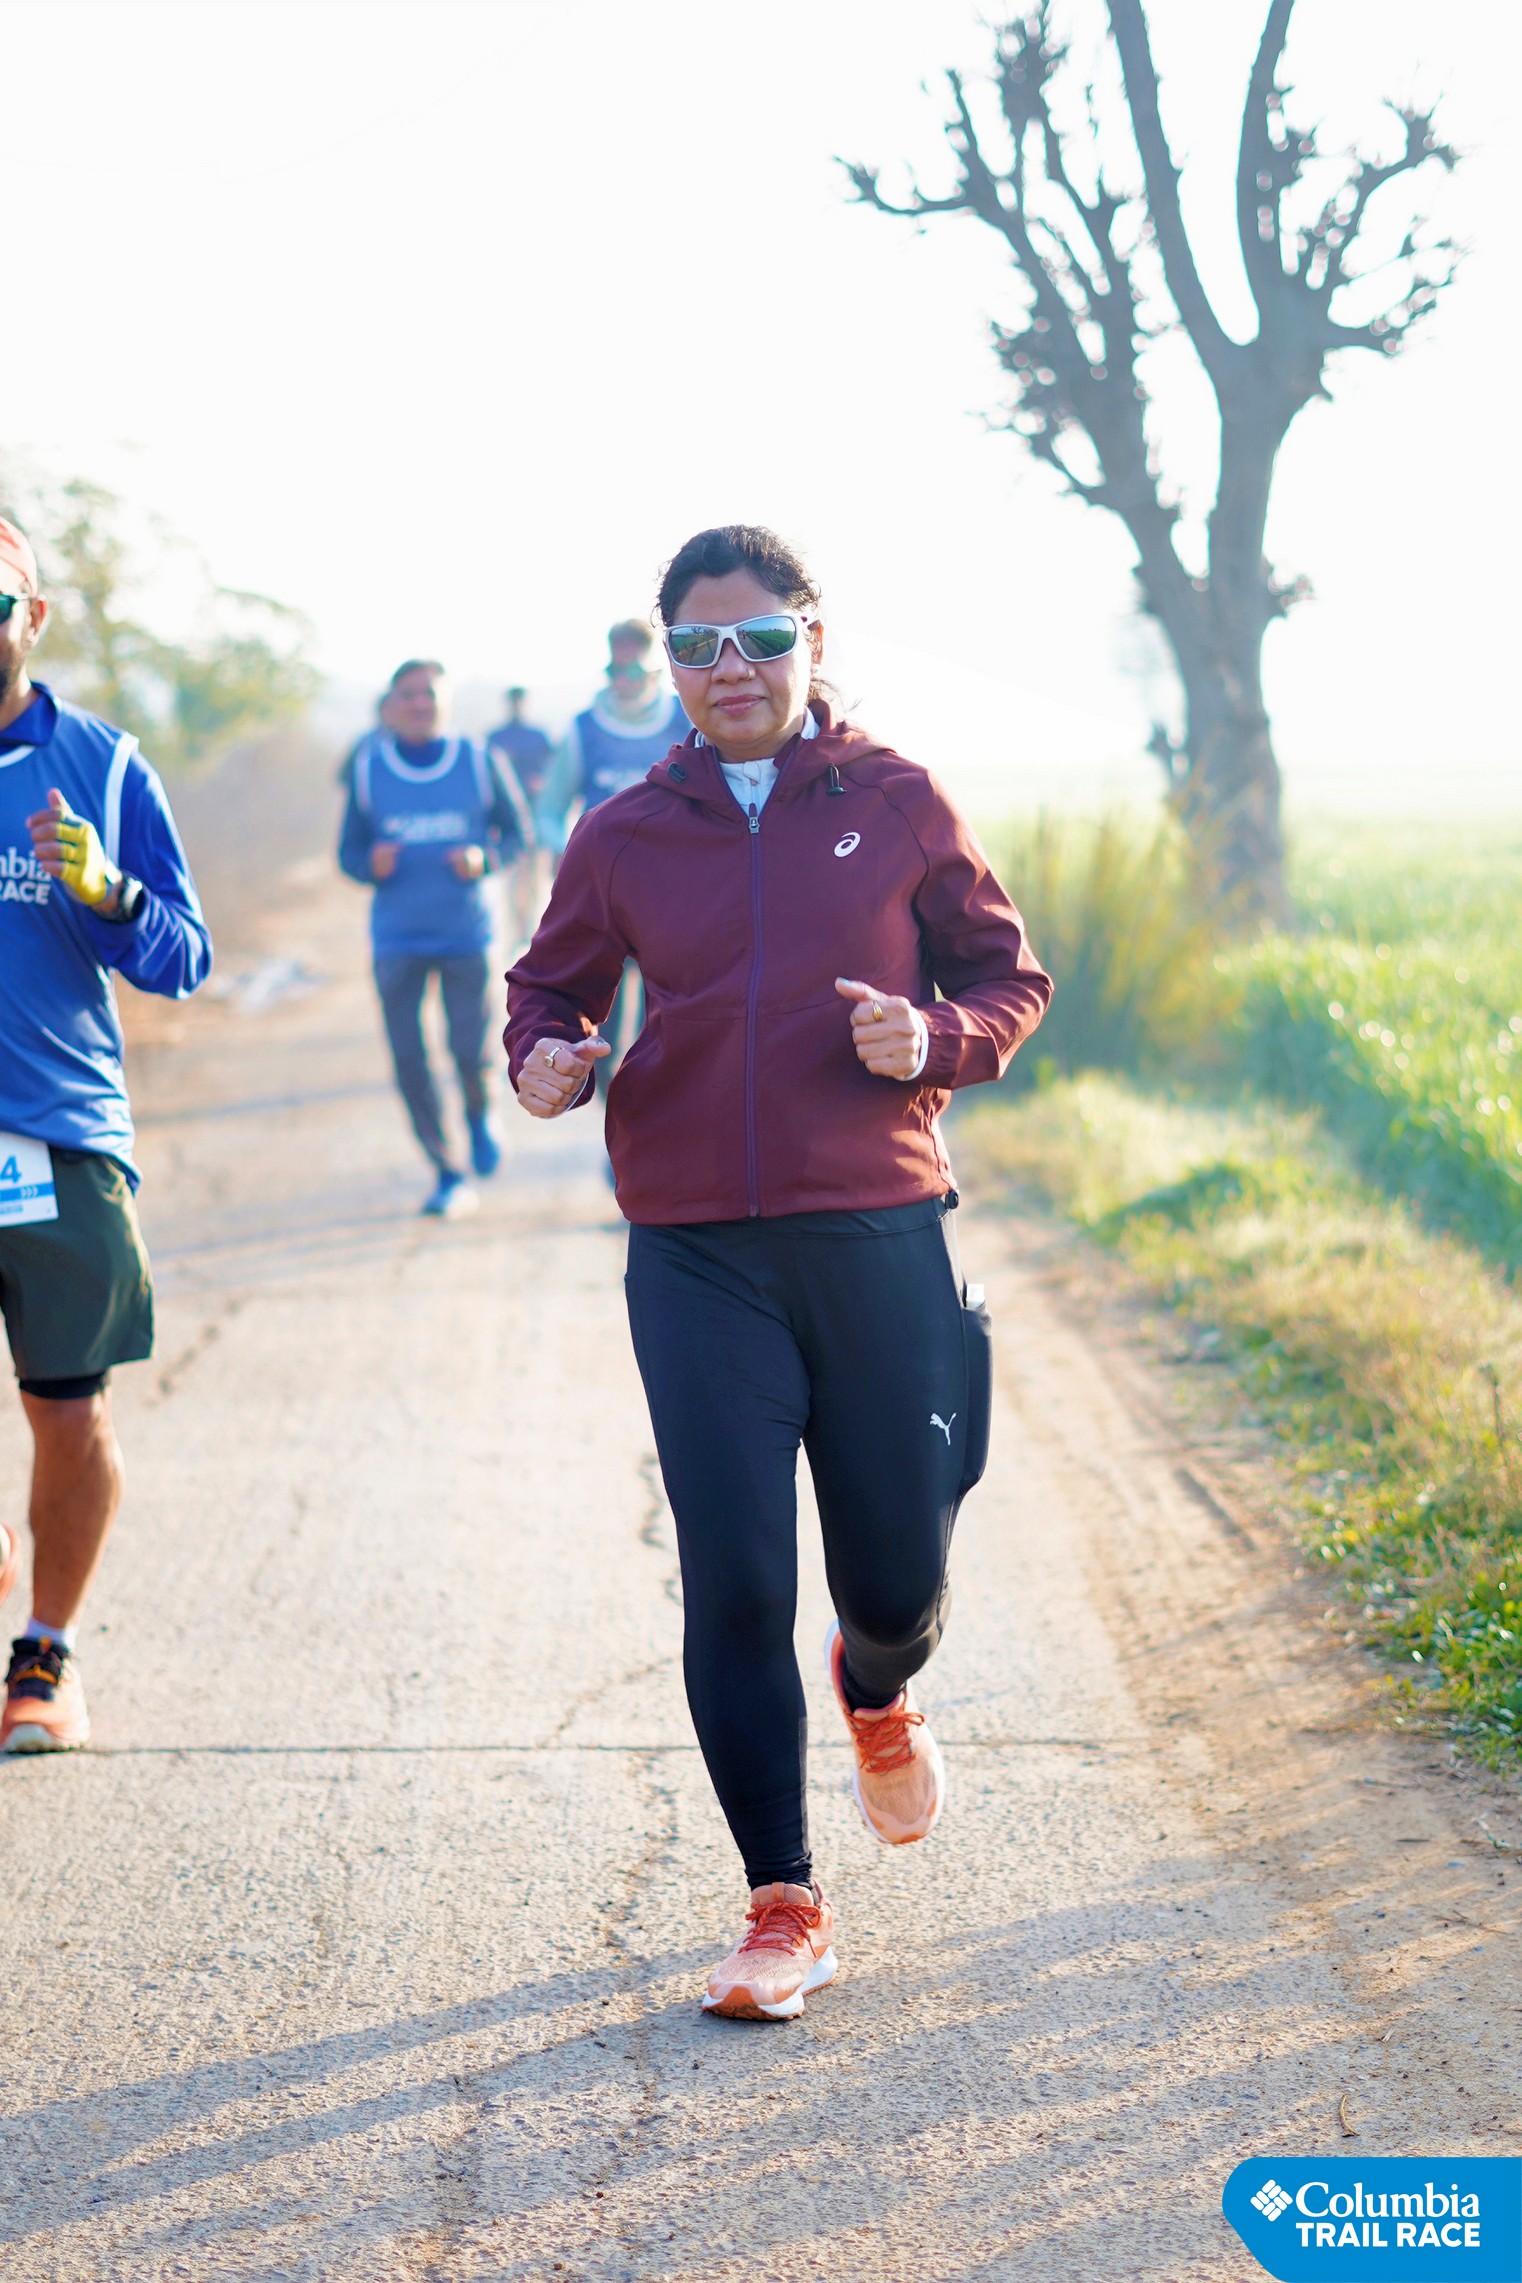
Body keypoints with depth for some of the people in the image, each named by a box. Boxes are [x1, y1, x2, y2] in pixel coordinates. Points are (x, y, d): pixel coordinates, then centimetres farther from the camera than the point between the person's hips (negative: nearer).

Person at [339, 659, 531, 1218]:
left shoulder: (481, 764, -2)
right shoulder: (367, 770, 0)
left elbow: (518, 832, 7)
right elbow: (349, 852, 6)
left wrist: (485, 858, -13)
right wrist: (372, 864, -17)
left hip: (466, 934, -1)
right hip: (397, 938, 1)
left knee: (470, 1051, -6)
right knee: (409, 1062, -2)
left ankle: (480, 1114, 31)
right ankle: (448, 1176, 12)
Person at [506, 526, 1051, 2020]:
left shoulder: (898, 806, 3)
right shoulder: (624, 837, 6)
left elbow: (1005, 975, 10)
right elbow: (549, 987, 16)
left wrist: (933, 1038, -11)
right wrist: (547, 1057, -7)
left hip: (881, 1236, 0)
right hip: (697, 1257, 0)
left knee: (897, 1581, 7)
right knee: (732, 1585, -5)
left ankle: (876, 1695, 47)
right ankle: (783, 1908, 9)